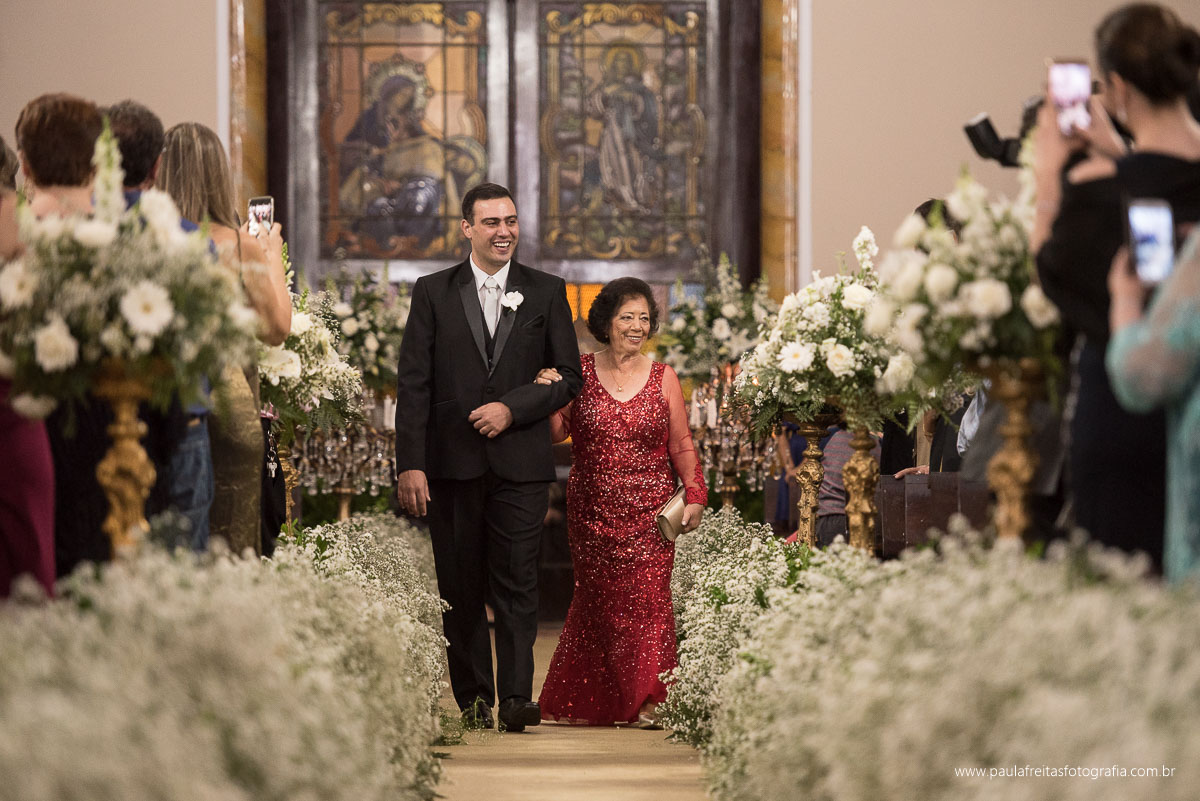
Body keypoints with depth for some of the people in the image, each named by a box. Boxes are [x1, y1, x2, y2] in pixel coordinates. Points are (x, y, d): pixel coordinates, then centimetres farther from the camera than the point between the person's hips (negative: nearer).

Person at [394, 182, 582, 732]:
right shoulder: (432, 293, 7)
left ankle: (516, 697, -8)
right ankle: (473, 700, 13)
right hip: (452, 462, 1)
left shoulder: (546, 292, 9)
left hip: (520, 461, -1)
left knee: (517, 583, -7)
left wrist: (512, 408, -9)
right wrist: (410, 464, -6)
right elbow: (413, 383, 2)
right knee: (460, 588, 5)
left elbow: (569, 375, 7)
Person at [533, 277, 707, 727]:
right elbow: (557, 433, 3)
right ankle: (588, 702, 16)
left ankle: (649, 701, -6)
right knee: (598, 598, 3)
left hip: (649, 510, 0)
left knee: (649, 597, -9)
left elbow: (681, 444, 7)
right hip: (593, 511, 0)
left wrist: (695, 495, -2)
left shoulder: (663, 379, 5)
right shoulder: (580, 373, 4)